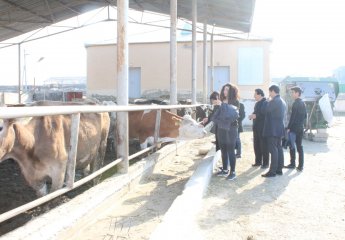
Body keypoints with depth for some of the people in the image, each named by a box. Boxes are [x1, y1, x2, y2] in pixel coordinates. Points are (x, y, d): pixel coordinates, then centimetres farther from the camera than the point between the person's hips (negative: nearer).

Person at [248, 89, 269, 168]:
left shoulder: (265, 103, -12)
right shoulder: (257, 103, 16)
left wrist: (256, 116, -22)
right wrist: (252, 115, 3)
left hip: (263, 128, -8)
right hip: (256, 127, 8)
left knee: (264, 146, -1)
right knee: (256, 145, 12)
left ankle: (265, 163, 6)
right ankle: (258, 161, 22)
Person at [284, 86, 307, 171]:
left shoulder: (295, 103, -14)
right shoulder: (303, 103, 12)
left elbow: (292, 116, -17)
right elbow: (305, 115, 18)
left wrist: (288, 127, -14)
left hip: (293, 128, -8)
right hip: (300, 128, 8)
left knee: (292, 146, 1)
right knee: (299, 146, 8)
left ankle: (292, 164, 6)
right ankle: (300, 166, 9)